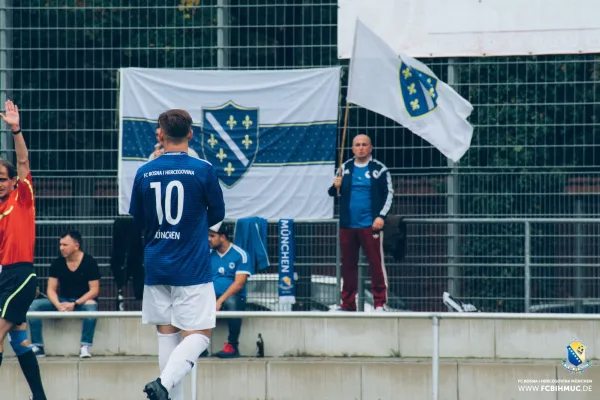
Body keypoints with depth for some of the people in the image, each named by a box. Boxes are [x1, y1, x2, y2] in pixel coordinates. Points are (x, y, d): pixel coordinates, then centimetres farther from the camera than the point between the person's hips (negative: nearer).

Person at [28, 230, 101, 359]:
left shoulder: (89, 262, -10)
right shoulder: (57, 264, 1)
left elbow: (94, 290, -13)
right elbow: (51, 289, 1)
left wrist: (74, 304, -24)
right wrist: (58, 305, -21)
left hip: (83, 301, -4)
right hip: (63, 302, 4)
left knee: (91, 306, -40)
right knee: (34, 305, -17)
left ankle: (85, 347, -35)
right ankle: (38, 347, -18)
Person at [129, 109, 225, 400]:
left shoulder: (145, 173, 0)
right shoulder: (203, 170, -8)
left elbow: (136, 221, 10)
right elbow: (217, 213, 4)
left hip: (156, 267, 4)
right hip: (192, 267, -4)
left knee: (167, 334, 12)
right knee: (198, 334, -1)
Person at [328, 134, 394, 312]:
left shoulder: (379, 169, 1)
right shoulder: (345, 168, 11)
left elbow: (389, 194, 1)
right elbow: (332, 192, 16)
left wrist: (381, 216, -10)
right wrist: (335, 187, -7)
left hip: (370, 225, -4)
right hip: (347, 224, 4)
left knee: (376, 263, -7)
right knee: (348, 264, 7)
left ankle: (380, 302, -5)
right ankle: (347, 303, 13)